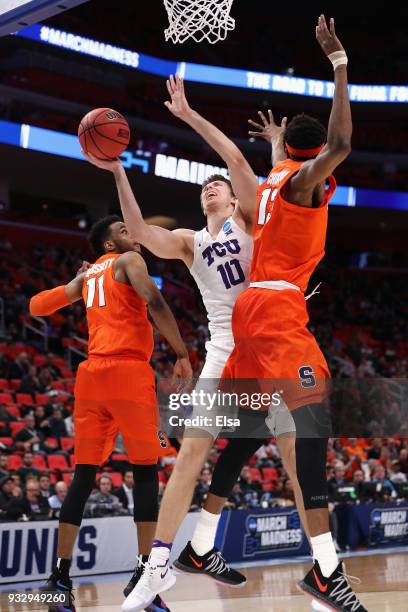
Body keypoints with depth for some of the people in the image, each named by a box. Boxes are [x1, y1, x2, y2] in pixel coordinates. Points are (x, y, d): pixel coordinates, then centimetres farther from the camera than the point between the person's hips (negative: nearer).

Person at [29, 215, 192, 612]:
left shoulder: (87, 275, 24)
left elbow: (36, 307, 30)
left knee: (84, 474, 6)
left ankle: (61, 576, 2)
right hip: (128, 371, -6)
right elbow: (155, 304, -12)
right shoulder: (128, 260, 5)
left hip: (92, 374, 6)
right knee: (146, 471, -1)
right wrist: (182, 354, -10)